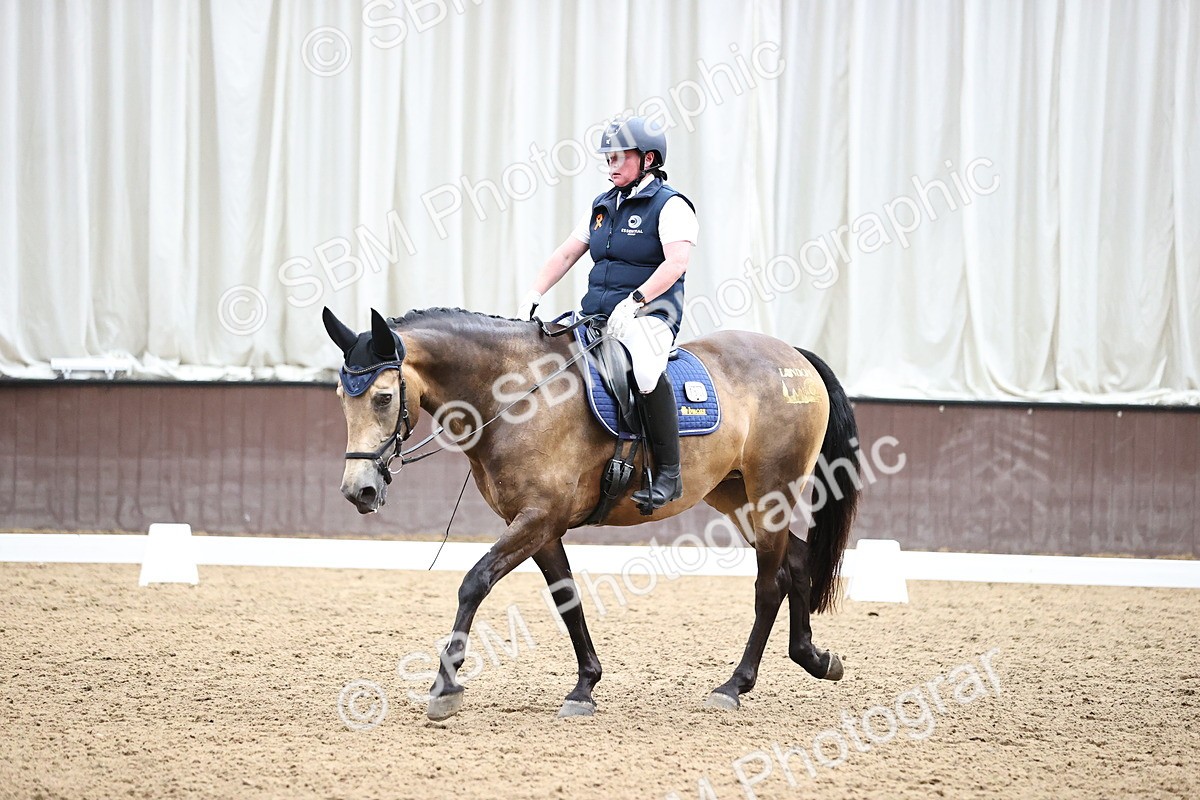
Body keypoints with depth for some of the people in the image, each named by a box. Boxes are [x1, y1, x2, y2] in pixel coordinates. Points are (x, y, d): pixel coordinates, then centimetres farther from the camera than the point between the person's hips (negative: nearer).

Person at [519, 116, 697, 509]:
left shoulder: (670, 205, -5)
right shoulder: (603, 206, 19)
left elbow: (677, 261, -19)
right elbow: (566, 254, 20)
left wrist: (634, 302, -28)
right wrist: (534, 295, 5)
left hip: (649, 313, -8)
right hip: (598, 315, 8)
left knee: (646, 368, -38)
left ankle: (668, 473, -30)